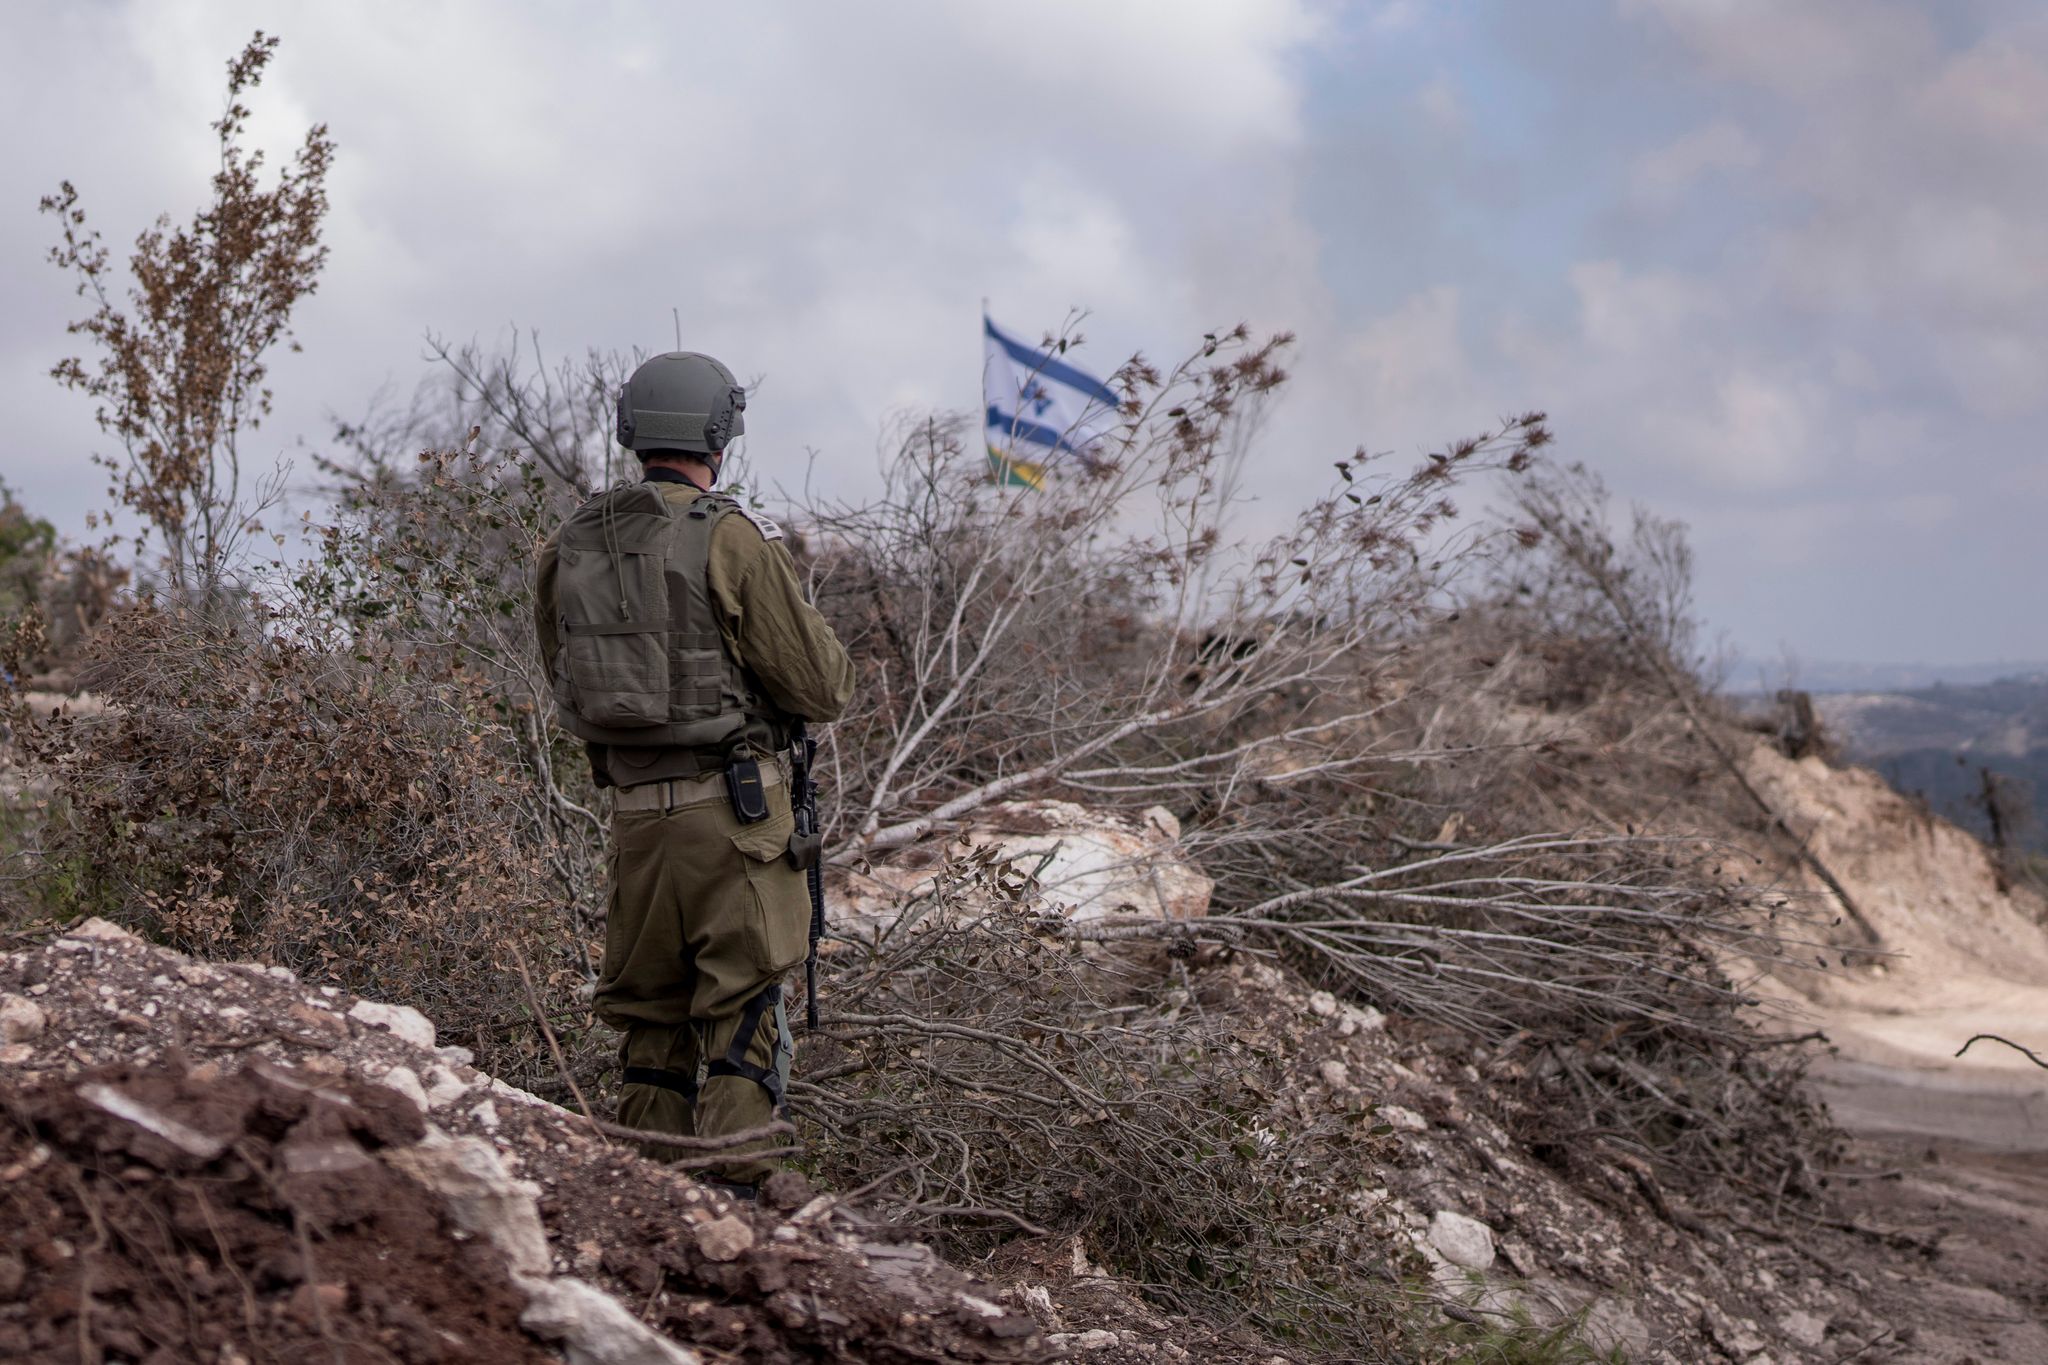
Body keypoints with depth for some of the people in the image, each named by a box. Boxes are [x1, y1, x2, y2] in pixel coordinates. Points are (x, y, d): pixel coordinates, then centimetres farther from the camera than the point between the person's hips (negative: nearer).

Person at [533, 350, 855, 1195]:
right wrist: (824, 646, 13)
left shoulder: (570, 547, 6)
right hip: (734, 808, -5)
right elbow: (822, 689, -8)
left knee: (650, 1020, 14)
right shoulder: (731, 538, -11)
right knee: (741, 1026, -1)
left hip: (633, 808, 5)